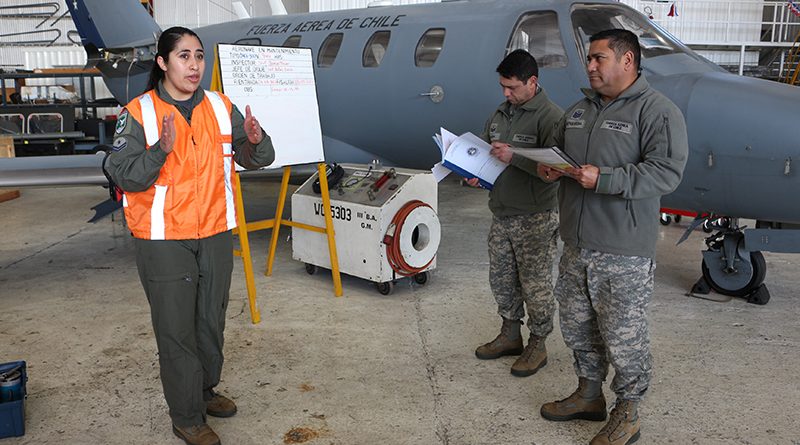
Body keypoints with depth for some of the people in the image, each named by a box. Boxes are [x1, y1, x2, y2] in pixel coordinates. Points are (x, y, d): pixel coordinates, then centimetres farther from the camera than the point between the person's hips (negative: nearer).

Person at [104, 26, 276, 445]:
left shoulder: (221, 107, 3)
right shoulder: (139, 113, -9)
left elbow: (257, 159, 4)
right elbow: (123, 175, -15)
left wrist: (255, 141, -19)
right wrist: (161, 150, -32)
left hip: (215, 235, 5)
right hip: (164, 241, -4)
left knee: (211, 320, 17)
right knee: (176, 328, 2)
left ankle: (204, 390, 39)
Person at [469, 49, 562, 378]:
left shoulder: (550, 117, -14)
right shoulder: (500, 113, 11)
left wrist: (514, 157, -28)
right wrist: (474, 174, -2)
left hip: (535, 219, -8)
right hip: (501, 215, 8)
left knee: (535, 285, 3)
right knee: (501, 279, 17)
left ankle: (537, 346, 19)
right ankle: (510, 336, 34)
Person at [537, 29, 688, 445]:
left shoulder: (657, 111, -10)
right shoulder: (579, 110, 14)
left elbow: (666, 171, -19)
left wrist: (603, 179, -26)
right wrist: (548, 168, 0)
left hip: (623, 254, -7)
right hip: (576, 247, 8)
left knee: (623, 336, 2)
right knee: (577, 325, 18)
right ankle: (589, 395, 37)